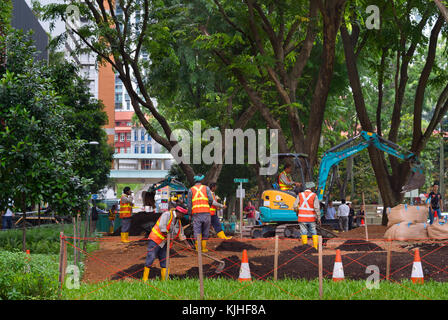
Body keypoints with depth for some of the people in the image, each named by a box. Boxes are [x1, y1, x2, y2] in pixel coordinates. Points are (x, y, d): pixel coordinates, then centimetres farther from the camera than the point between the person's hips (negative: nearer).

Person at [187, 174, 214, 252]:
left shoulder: (191, 190, 11)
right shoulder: (206, 188, 11)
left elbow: (189, 203, 7)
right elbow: (211, 199, -1)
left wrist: (190, 214, 14)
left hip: (196, 213, 0)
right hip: (206, 212, 0)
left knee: (197, 231, -1)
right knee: (205, 231, 11)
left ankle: (198, 248, -11)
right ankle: (204, 248, 11)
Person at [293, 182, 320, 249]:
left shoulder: (300, 195, 2)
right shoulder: (314, 196, -3)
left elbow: (295, 206, -1)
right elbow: (317, 207, -9)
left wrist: (297, 212, 19)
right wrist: (319, 218, -4)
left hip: (302, 218, 1)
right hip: (311, 218, 0)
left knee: (304, 233, 3)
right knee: (314, 233, 11)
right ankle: (315, 247, 10)